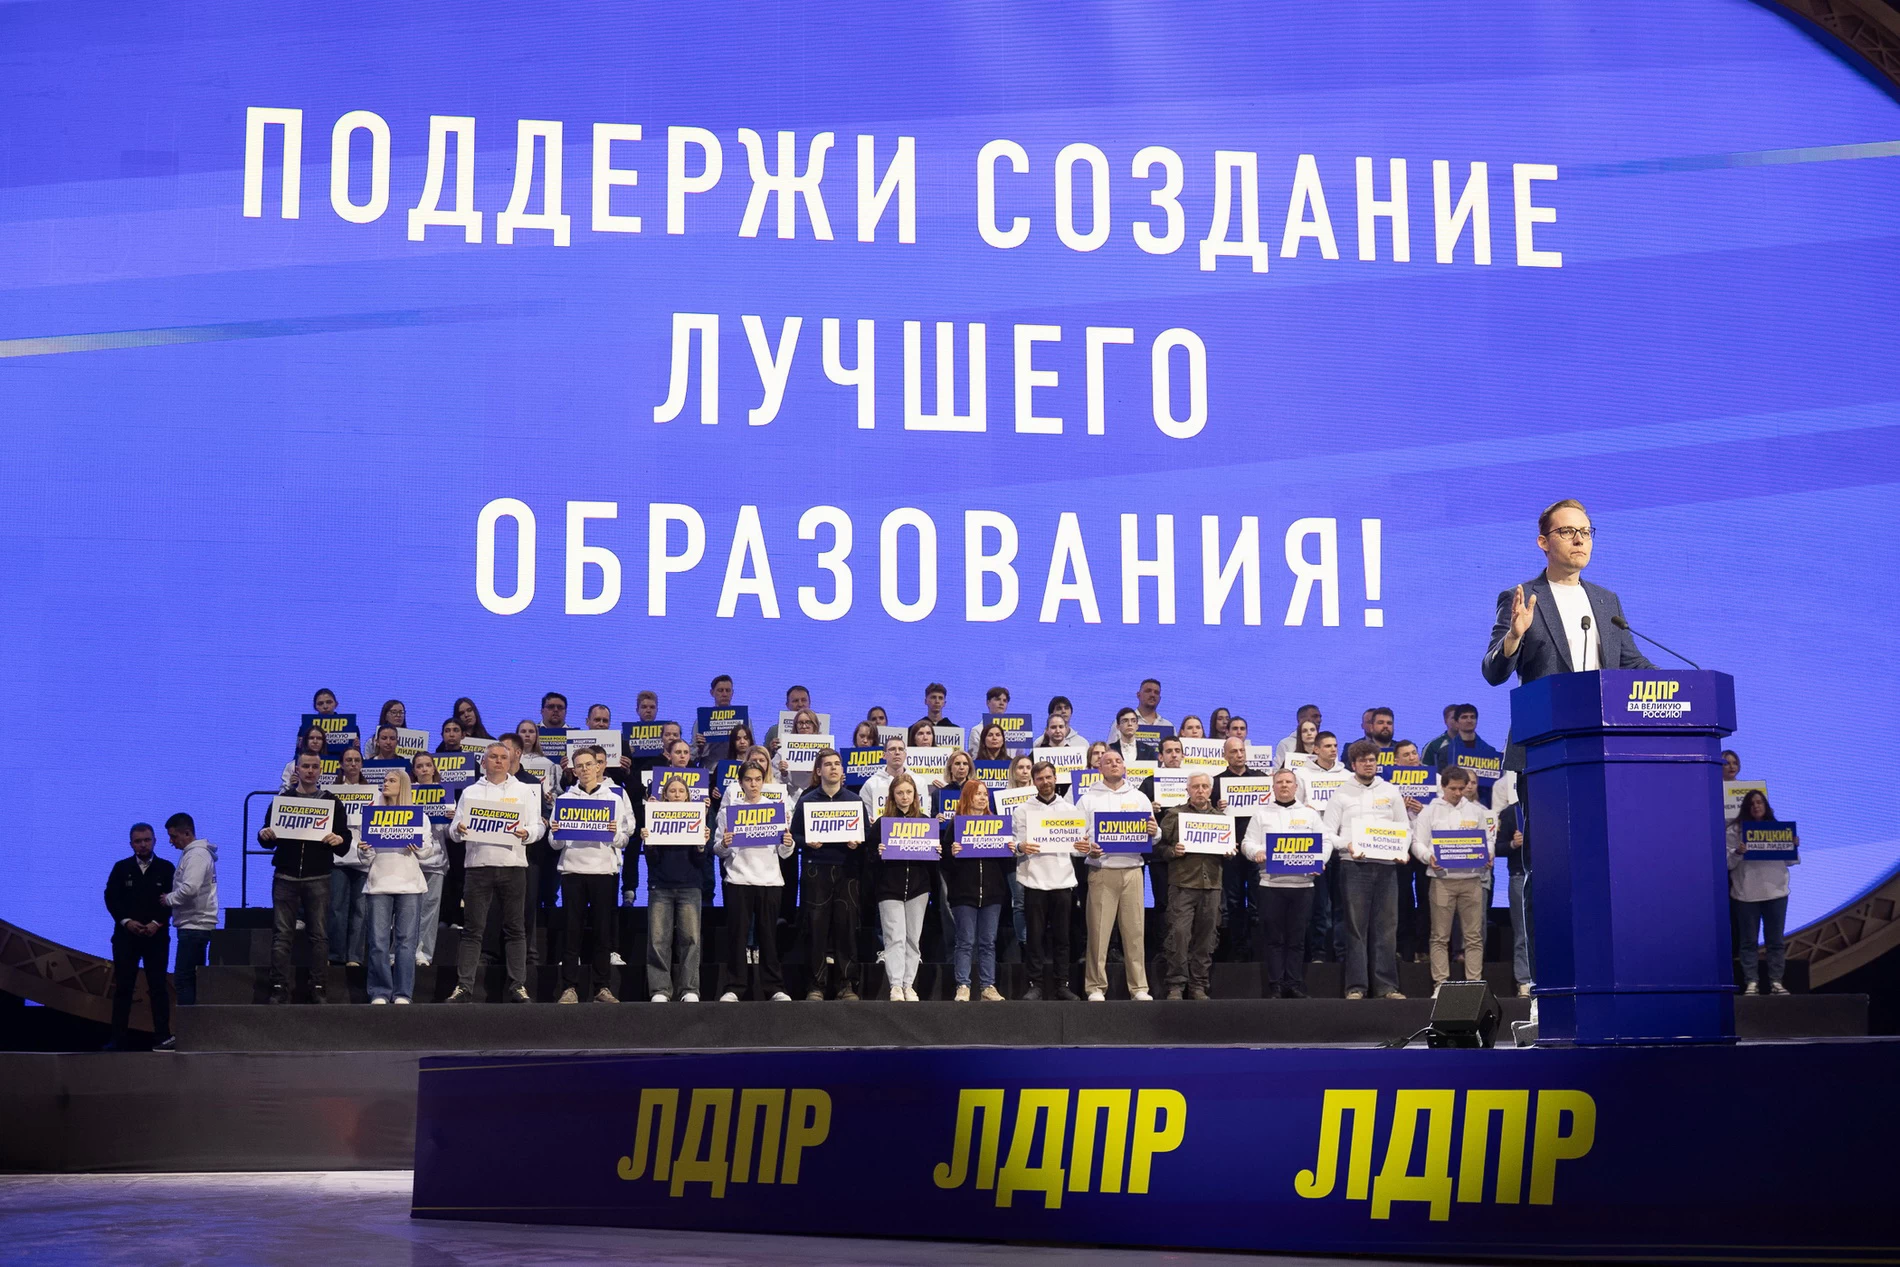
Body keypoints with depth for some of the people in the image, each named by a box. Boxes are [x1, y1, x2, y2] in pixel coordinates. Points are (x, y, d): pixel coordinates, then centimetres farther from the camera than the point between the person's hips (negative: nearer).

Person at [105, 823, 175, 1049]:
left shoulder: (166, 868, 5)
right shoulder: (121, 868, 8)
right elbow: (111, 898, 1)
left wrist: (157, 923, -13)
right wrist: (126, 921, -12)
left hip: (156, 935, -1)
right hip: (126, 935, 1)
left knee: (158, 986, -1)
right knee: (123, 987, 1)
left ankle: (162, 1037, -1)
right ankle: (118, 1038, 3)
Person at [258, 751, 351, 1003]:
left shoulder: (332, 803, 9)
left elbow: (345, 846, 6)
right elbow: (267, 840, 12)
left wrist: (338, 840, -16)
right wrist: (264, 834, -11)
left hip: (318, 878, 0)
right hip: (285, 876, 0)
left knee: (319, 935, -1)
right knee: (281, 934, -2)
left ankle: (317, 989, 3)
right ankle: (279, 989, 0)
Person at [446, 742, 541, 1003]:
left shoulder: (524, 791, 12)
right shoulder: (470, 792, 14)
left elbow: (536, 825, 6)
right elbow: (454, 828, 10)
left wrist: (526, 833, -15)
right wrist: (458, 829, -13)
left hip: (513, 865, 0)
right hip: (478, 864, 0)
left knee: (515, 929, 1)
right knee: (472, 930, -1)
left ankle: (518, 986, 3)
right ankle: (464, 986, -1)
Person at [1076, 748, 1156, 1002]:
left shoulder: (1139, 798, 15)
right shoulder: (1089, 799, 7)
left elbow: (1153, 834, 16)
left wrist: (1154, 832, -6)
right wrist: (1088, 848, -16)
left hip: (1132, 870, 2)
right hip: (1101, 870, -2)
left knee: (1135, 930, 1)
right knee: (1098, 931, -3)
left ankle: (1139, 987, 5)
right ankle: (1096, 987, 3)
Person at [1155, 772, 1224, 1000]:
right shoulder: (1174, 814, 6)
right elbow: (1158, 846, 4)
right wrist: (1173, 851, -15)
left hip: (1211, 884, 3)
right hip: (1182, 884, -3)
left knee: (1205, 938, 4)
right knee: (1179, 934, -10)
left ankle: (1198, 986, 12)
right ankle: (1175, 986, -3)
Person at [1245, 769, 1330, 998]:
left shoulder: (1310, 814, 14)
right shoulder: (1262, 814, 12)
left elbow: (1326, 842, 10)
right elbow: (1248, 842, 7)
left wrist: (1320, 859, -9)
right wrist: (1256, 853, -15)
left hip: (1303, 883, 1)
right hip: (1271, 883, -1)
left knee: (1297, 938, 2)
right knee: (1273, 938, -1)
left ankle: (1295, 985, 7)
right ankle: (1274, 986, 1)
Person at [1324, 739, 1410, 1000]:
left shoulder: (1391, 792, 14)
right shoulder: (1342, 793, 7)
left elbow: (1405, 828, 15)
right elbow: (1328, 832, 3)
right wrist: (1347, 845, -15)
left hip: (1385, 865, 2)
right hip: (1354, 866, -2)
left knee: (1387, 927, 0)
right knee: (1356, 927, -3)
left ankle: (1386, 985, 3)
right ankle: (1356, 986, -2)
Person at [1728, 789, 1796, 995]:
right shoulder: (1735, 830, 1)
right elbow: (1728, 863, -3)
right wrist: (1738, 852, -22)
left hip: (1776, 891, 3)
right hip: (1746, 893, -2)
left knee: (1776, 940, 5)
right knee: (1749, 941, 2)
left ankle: (1776, 982, 10)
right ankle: (1751, 982, 4)